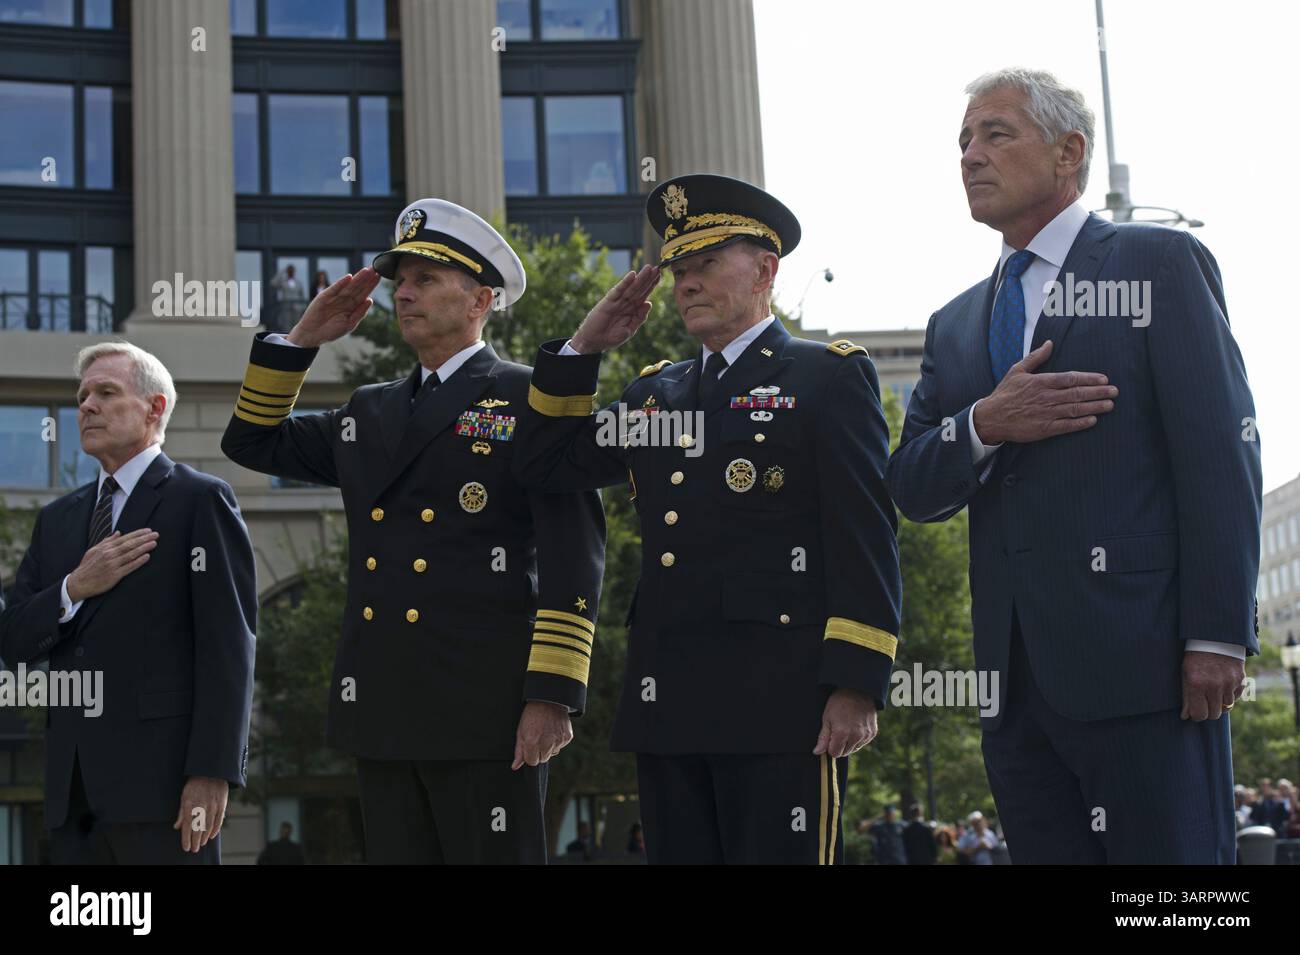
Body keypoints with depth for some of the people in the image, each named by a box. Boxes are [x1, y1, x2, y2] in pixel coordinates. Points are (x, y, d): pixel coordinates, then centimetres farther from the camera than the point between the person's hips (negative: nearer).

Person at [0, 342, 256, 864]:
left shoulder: (200, 500, 0)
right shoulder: (57, 518, 19)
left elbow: (227, 644, -8)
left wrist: (212, 772, -16)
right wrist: (74, 588, -5)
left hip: (161, 773, -6)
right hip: (72, 787, 6)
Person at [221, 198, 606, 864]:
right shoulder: (368, 412, 20)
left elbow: (574, 553, -8)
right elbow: (253, 442, 27)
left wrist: (554, 696, -15)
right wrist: (302, 339, 15)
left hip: (485, 710, -6)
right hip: (382, 711, 6)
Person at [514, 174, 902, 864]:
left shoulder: (830, 376, 3)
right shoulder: (655, 392, 21)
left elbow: (864, 540, -5)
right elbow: (544, 465, 19)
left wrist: (855, 686, -14)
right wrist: (584, 346, 11)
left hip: (781, 703, -6)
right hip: (667, 704, 6)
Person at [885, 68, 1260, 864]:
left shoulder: (1161, 263, 3)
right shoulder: (955, 325, 20)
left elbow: (1219, 451, -5)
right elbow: (912, 488, 13)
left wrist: (1218, 635, -14)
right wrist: (984, 426, -9)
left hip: (1138, 662, -5)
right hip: (1018, 673, 6)